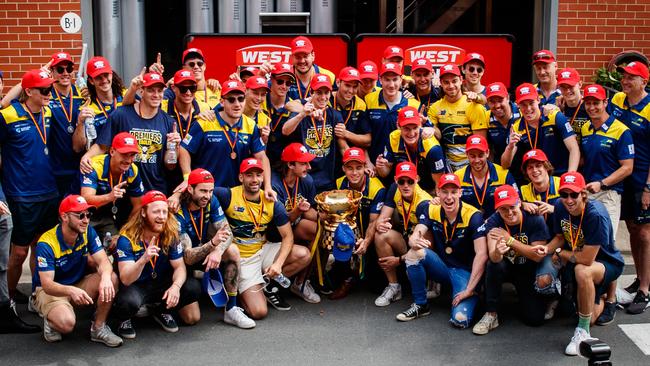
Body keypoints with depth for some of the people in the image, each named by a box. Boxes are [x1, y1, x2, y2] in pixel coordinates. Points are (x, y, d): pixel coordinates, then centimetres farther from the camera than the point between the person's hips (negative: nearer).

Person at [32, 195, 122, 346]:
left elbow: (103, 261, -18)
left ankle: (99, 328, -8)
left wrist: (105, 277, -43)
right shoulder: (46, 244, -24)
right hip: (49, 290, -5)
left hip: (79, 284, 5)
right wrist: (71, 290, -50)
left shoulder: (88, 232, -10)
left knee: (112, 278, -24)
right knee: (67, 323, -35)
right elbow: (47, 285, -28)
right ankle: (50, 321, 3)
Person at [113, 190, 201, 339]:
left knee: (192, 287, -19)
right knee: (129, 301, -37)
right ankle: (124, 320, 2)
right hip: (136, 286, -4)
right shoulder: (127, 238, -22)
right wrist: (143, 259, -48)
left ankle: (161, 310, 10)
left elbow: (179, 267, -10)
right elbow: (126, 280, -28)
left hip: (162, 283, 4)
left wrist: (176, 286, -33)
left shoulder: (171, 234, -10)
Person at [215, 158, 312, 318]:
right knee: (259, 312, -19)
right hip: (242, 258, -4)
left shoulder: (272, 203, -3)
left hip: (263, 250, 4)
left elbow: (288, 236, -4)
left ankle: (270, 284, 5)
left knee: (304, 255, -20)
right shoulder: (229, 196, -14)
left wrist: (278, 263, -18)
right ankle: (242, 292, 18)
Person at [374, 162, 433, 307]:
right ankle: (393, 287, -11)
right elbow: (382, 217, -7)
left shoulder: (424, 202, -25)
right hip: (406, 240, 5)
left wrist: (400, 260, -24)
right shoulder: (394, 190, -5)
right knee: (380, 235, -22)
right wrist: (379, 224, -33)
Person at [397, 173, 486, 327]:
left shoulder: (473, 216, -18)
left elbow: (481, 254, -23)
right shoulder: (430, 210, -4)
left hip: (465, 271, -4)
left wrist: (469, 290, -28)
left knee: (460, 319, -28)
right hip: (441, 267, 4)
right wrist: (415, 242, -44)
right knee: (415, 253, -26)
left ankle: (472, 297, 8)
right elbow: (414, 236, -17)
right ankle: (420, 305, -7)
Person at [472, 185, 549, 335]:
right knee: (494, 265, -35)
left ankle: (525, 297, 24)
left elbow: (538, 256, -24)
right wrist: (497, 252, -57)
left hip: (528, 270, 0)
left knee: (535, 319, -12)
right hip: (507, 267, 0)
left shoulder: (535, 220, -21)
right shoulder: (493, 222, -19)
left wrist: (510, 240, -33)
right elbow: (493, 257, -31)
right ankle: (491, 315, -20)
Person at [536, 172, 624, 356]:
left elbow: (586, 259, -30)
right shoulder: (560, 207, -9)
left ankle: (583, 332, -19)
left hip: (606, 263, -8)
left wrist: (560, 253, -14)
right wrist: (546, 249, -14)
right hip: (574, 257, 8)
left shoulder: (596, 215, -30)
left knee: (582, 271, -38)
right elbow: (560, 237, 7)